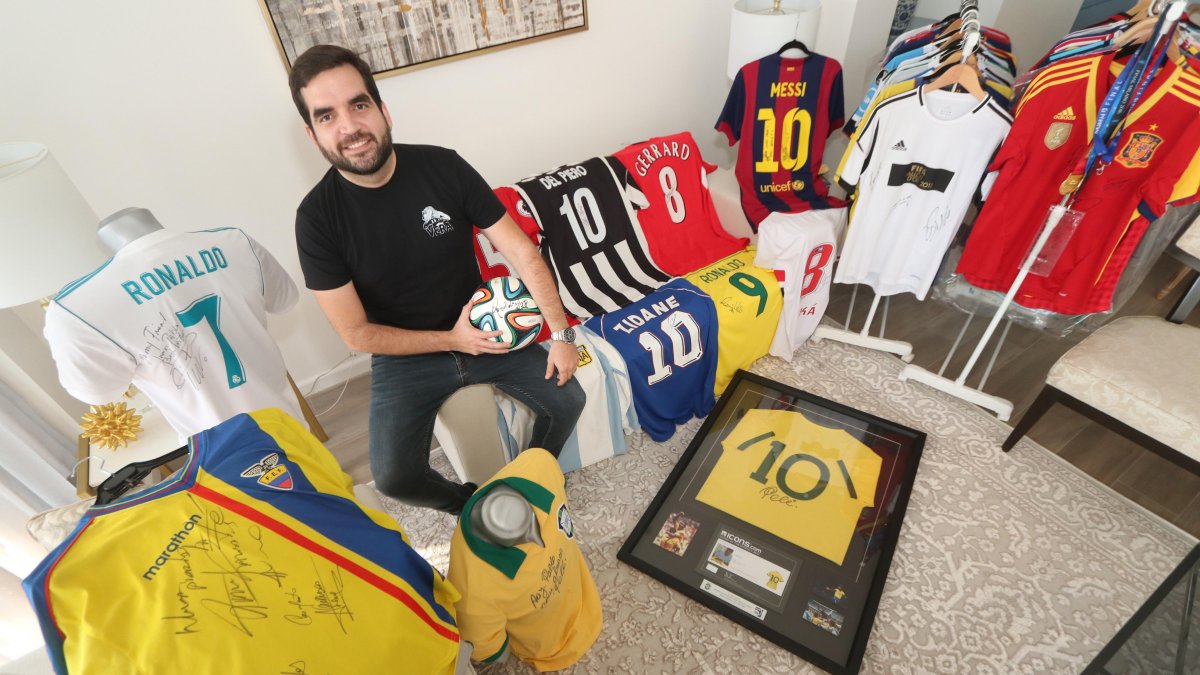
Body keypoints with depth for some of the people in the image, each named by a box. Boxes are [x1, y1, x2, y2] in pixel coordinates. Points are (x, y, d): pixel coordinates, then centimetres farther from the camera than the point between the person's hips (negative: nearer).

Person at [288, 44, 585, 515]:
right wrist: (451, 341, -14)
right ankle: (467, 502, 19)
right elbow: (356, 334, -11)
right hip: (404, 356, -1)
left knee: (567, 399, -10)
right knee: (395, 478, -18)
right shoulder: (316, 217, -15)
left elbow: (521, 252, -11)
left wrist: (561, 334, -16)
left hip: (483, 330, 2)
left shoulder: (443, 166, -12)